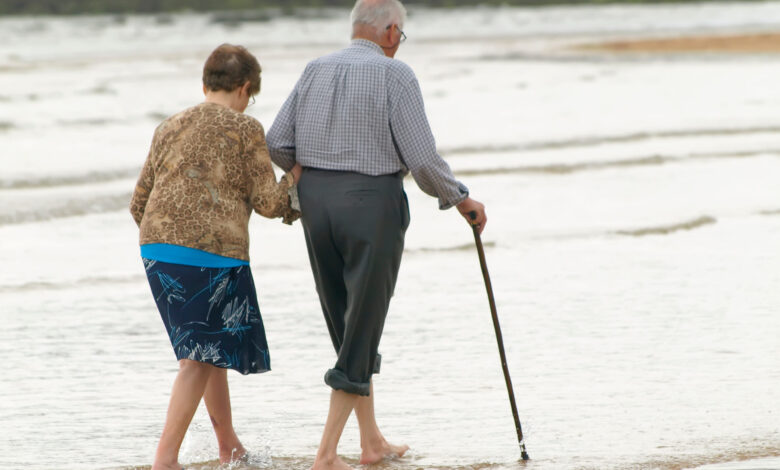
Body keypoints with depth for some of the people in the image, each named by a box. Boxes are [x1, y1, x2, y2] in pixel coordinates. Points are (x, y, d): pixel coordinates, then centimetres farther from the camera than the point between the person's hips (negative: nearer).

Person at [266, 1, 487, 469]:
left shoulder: (316, 70, 6)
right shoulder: (395, 74, -9)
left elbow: (277, 144, 4)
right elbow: (422, 157, -14)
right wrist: (460, 199, 2)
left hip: (316, 201, 6)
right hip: (372, 202, -6)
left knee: (345, 324, 18)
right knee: (362, 330, 1)